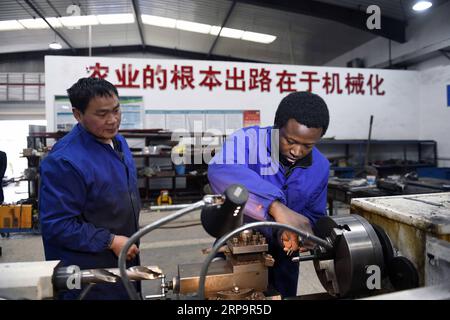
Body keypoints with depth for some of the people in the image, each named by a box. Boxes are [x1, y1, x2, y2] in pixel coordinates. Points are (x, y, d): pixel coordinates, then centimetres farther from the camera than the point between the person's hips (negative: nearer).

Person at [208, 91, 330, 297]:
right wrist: (276, 207, -53)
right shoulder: (248, 140, -22)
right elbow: (220, 172, -43)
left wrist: (292, 233, -21)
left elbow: (314, 216, 1)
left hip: (282, 257, 4)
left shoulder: (320, 167, -7)